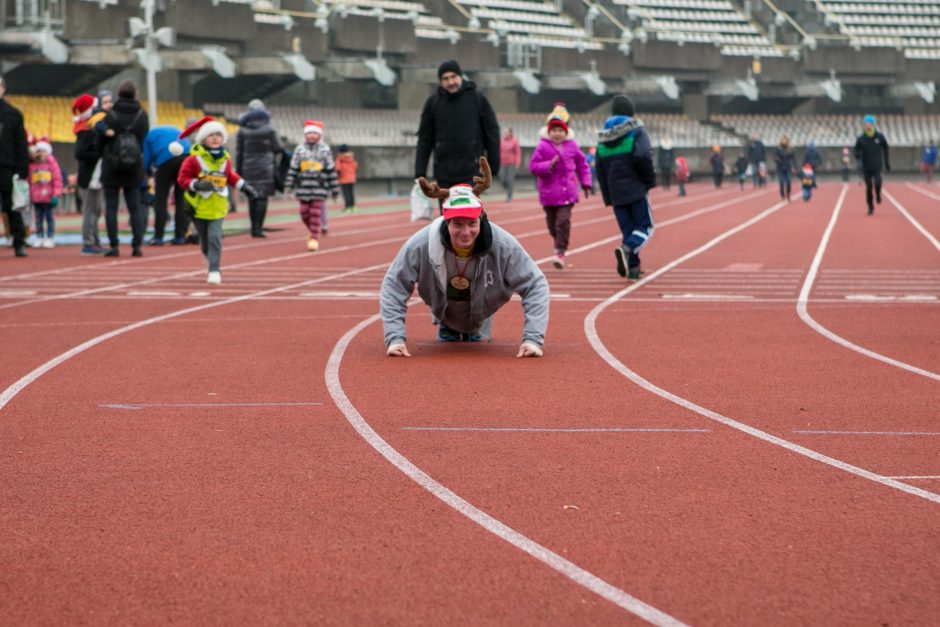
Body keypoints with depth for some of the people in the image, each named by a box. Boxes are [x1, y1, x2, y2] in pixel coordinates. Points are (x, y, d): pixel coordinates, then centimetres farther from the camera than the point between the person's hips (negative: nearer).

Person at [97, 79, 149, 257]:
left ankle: (114, 246, -1)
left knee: (111, 207, 3)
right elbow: (144, 138, 6)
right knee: (135, 207, 9)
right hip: (134, 169, 3)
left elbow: (100, 141, -4)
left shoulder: (111, 116, -11)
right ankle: (137, 245, 2)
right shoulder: (142, 115, -2)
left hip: (111, 169, -3)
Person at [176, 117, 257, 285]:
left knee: (215, 236, -16)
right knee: (205, 241, 10)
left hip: (218, 207, 1)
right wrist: (197, 184, -25)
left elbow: (230, 175, 21)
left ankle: (214, 271, -16)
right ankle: (214, 264, 36)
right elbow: (183, 179, -10)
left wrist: (243, 186, 15)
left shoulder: (225, 159, 3)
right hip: (198, 206, -1)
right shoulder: (194, 159, -11)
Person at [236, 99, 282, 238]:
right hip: (265, 167, -2)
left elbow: (238, 152, 3)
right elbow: (277, 148, 1)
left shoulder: (243, 130, 1)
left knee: (252, 198, 11)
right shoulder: (269, 129, -4)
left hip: (248, 167, 2)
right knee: (263, 197, -4)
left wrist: (238, 171, 9)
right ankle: (258, 228, -13)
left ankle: (254, 227, 13)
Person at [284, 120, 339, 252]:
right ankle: (314, 233, 24)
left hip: (319, 187, -2)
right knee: (304, 212, 2)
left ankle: (314, 239, -2)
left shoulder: (325, 150, 4)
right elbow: (293, 168, 7)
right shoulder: (299, 149, 7)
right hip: (303, 186, 2)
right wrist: (288, 186, 0)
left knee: (316, 212, -6)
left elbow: (331, 170, 5)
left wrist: (334, 189, 5)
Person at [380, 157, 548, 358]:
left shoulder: (504, 246, -36)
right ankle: (446, 331, 44)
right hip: (444, 313, 0)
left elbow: (535, 285, -28)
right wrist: (395, 339, -35)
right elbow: (393, 287, -27)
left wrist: (532, 339, -37)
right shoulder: (420, 245, -37)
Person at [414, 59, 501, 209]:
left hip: (472, 170, -3)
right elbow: (425, 139, 7)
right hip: (444, 173, 3)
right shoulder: (433, 102, 5)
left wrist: (494, 165, 1)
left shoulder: (477, 98, -1)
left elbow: (492, 132, 3)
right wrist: (420, 173, 2)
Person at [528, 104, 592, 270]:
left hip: (567, 192, 0)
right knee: (552, 224, 9)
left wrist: (585, 183, 10)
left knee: (563, 221, -14)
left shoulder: (572, 146, 3)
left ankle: (560, 253, -12)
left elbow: (582, 164, 15)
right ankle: (559, 242, 38)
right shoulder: (542, 147, -4)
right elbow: (533, 166, -5)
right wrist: (548, 165, -21)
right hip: (549, 192, 0)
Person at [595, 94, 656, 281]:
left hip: (616, 192, 5)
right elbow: (643, 156, -21)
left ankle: (633, 268, 5)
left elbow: (600, 170, 12)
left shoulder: (603, 137, 11)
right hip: (636, 188, -5)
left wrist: (608, 197, 17)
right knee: (645, 227, 1)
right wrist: (650, 180, -7)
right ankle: (627, 249, -26)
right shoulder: (636, 131, -5)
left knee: (627, 230, 12)